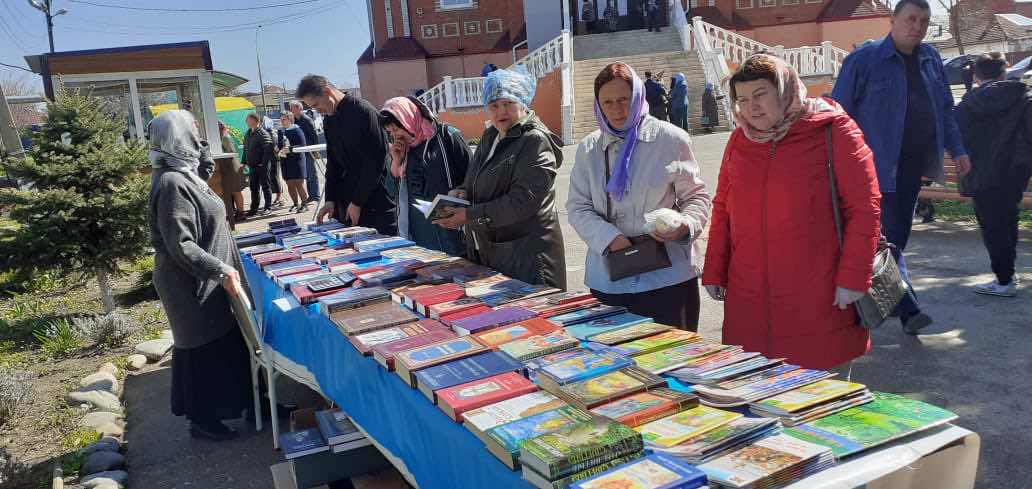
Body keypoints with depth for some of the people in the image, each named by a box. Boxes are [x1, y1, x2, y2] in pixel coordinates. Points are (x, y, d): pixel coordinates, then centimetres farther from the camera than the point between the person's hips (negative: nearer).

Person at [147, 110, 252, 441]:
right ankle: (202, 420, 18)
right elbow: (180, 246, -26)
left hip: (203, 281, 10)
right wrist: (222, 271, -26)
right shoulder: (172, 184, -23)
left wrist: (223, 268, 22)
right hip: (192, 285, -10)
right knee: (204, 349, 2)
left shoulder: (182, 174, 8)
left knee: (210, 347, 20)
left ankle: (203, 412, 35)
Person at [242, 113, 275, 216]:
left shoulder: (263, 133, -10)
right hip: (252, 166, 7)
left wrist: (264, 163, -20)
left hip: (263, 165, -7)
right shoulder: (247, 135, 15)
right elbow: (246, 150, 22)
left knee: (265, 186, 2)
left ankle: (268, 207, 11)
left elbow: (268, 149, -17)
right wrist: (245, 162, 13)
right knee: (254, 187, 8)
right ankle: (254, 209, 12)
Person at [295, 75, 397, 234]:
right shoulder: (328, 120, 12)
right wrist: (330, 199, 4)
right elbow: (333, 162, 16)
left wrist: (358, 202, -13)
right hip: (345, 200, 7)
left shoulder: (363, 111, -13)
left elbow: (376, 160, -15)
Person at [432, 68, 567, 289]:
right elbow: (475, 182, 24)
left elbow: (523, 201, -20)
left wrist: (470, 216, -19)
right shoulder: (490, 137, 15)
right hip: (486, 252, 8)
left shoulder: (535, 140, -12)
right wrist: (463, 191, -1)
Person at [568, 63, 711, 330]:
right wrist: (610, 238, -12)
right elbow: (578, 207, 5)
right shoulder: (589, 148, 9)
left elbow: (696, 196, 5)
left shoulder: (671, 139, 0)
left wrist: (686, 225, -16)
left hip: (668, 276, -2)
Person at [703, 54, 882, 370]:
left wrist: (853, 278, -10)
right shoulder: (740, 140, 10)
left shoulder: (833, 131, -4)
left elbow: (864, 208, -6)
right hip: (749, 300, 4)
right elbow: (723, 208, 15)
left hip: (820, 300, -4)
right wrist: (714, 272, 13)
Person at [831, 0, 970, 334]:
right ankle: (908, 310, -9)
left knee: (898, 235, 11)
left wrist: (957, 149, 17)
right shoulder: (864, 59, -7)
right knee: (887, 237, -10)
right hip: (878, 164, -7)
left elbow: (944, 109, 20)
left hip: (914, 163, 7)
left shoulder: (930, 58, 12)